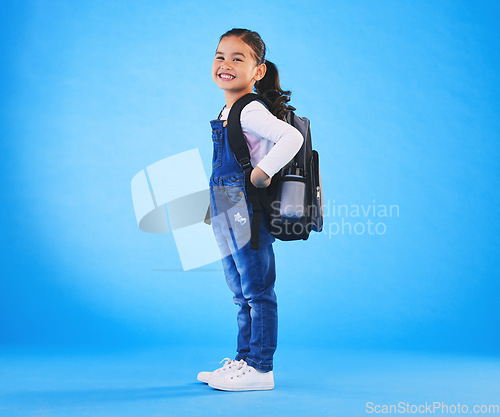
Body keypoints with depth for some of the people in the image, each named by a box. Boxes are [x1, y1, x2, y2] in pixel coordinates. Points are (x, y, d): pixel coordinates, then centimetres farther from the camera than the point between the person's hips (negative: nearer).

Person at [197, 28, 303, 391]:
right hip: (229, 218, 10)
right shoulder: (228, 112, 15)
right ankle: (244, 360, 28)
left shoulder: (251, 111, -14)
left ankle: (260, 368, 8)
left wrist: (263, 172, -24)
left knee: (257, 291, -1)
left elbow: (292, 137, -28)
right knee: (243, 294, 17)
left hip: (249, 215, -10)